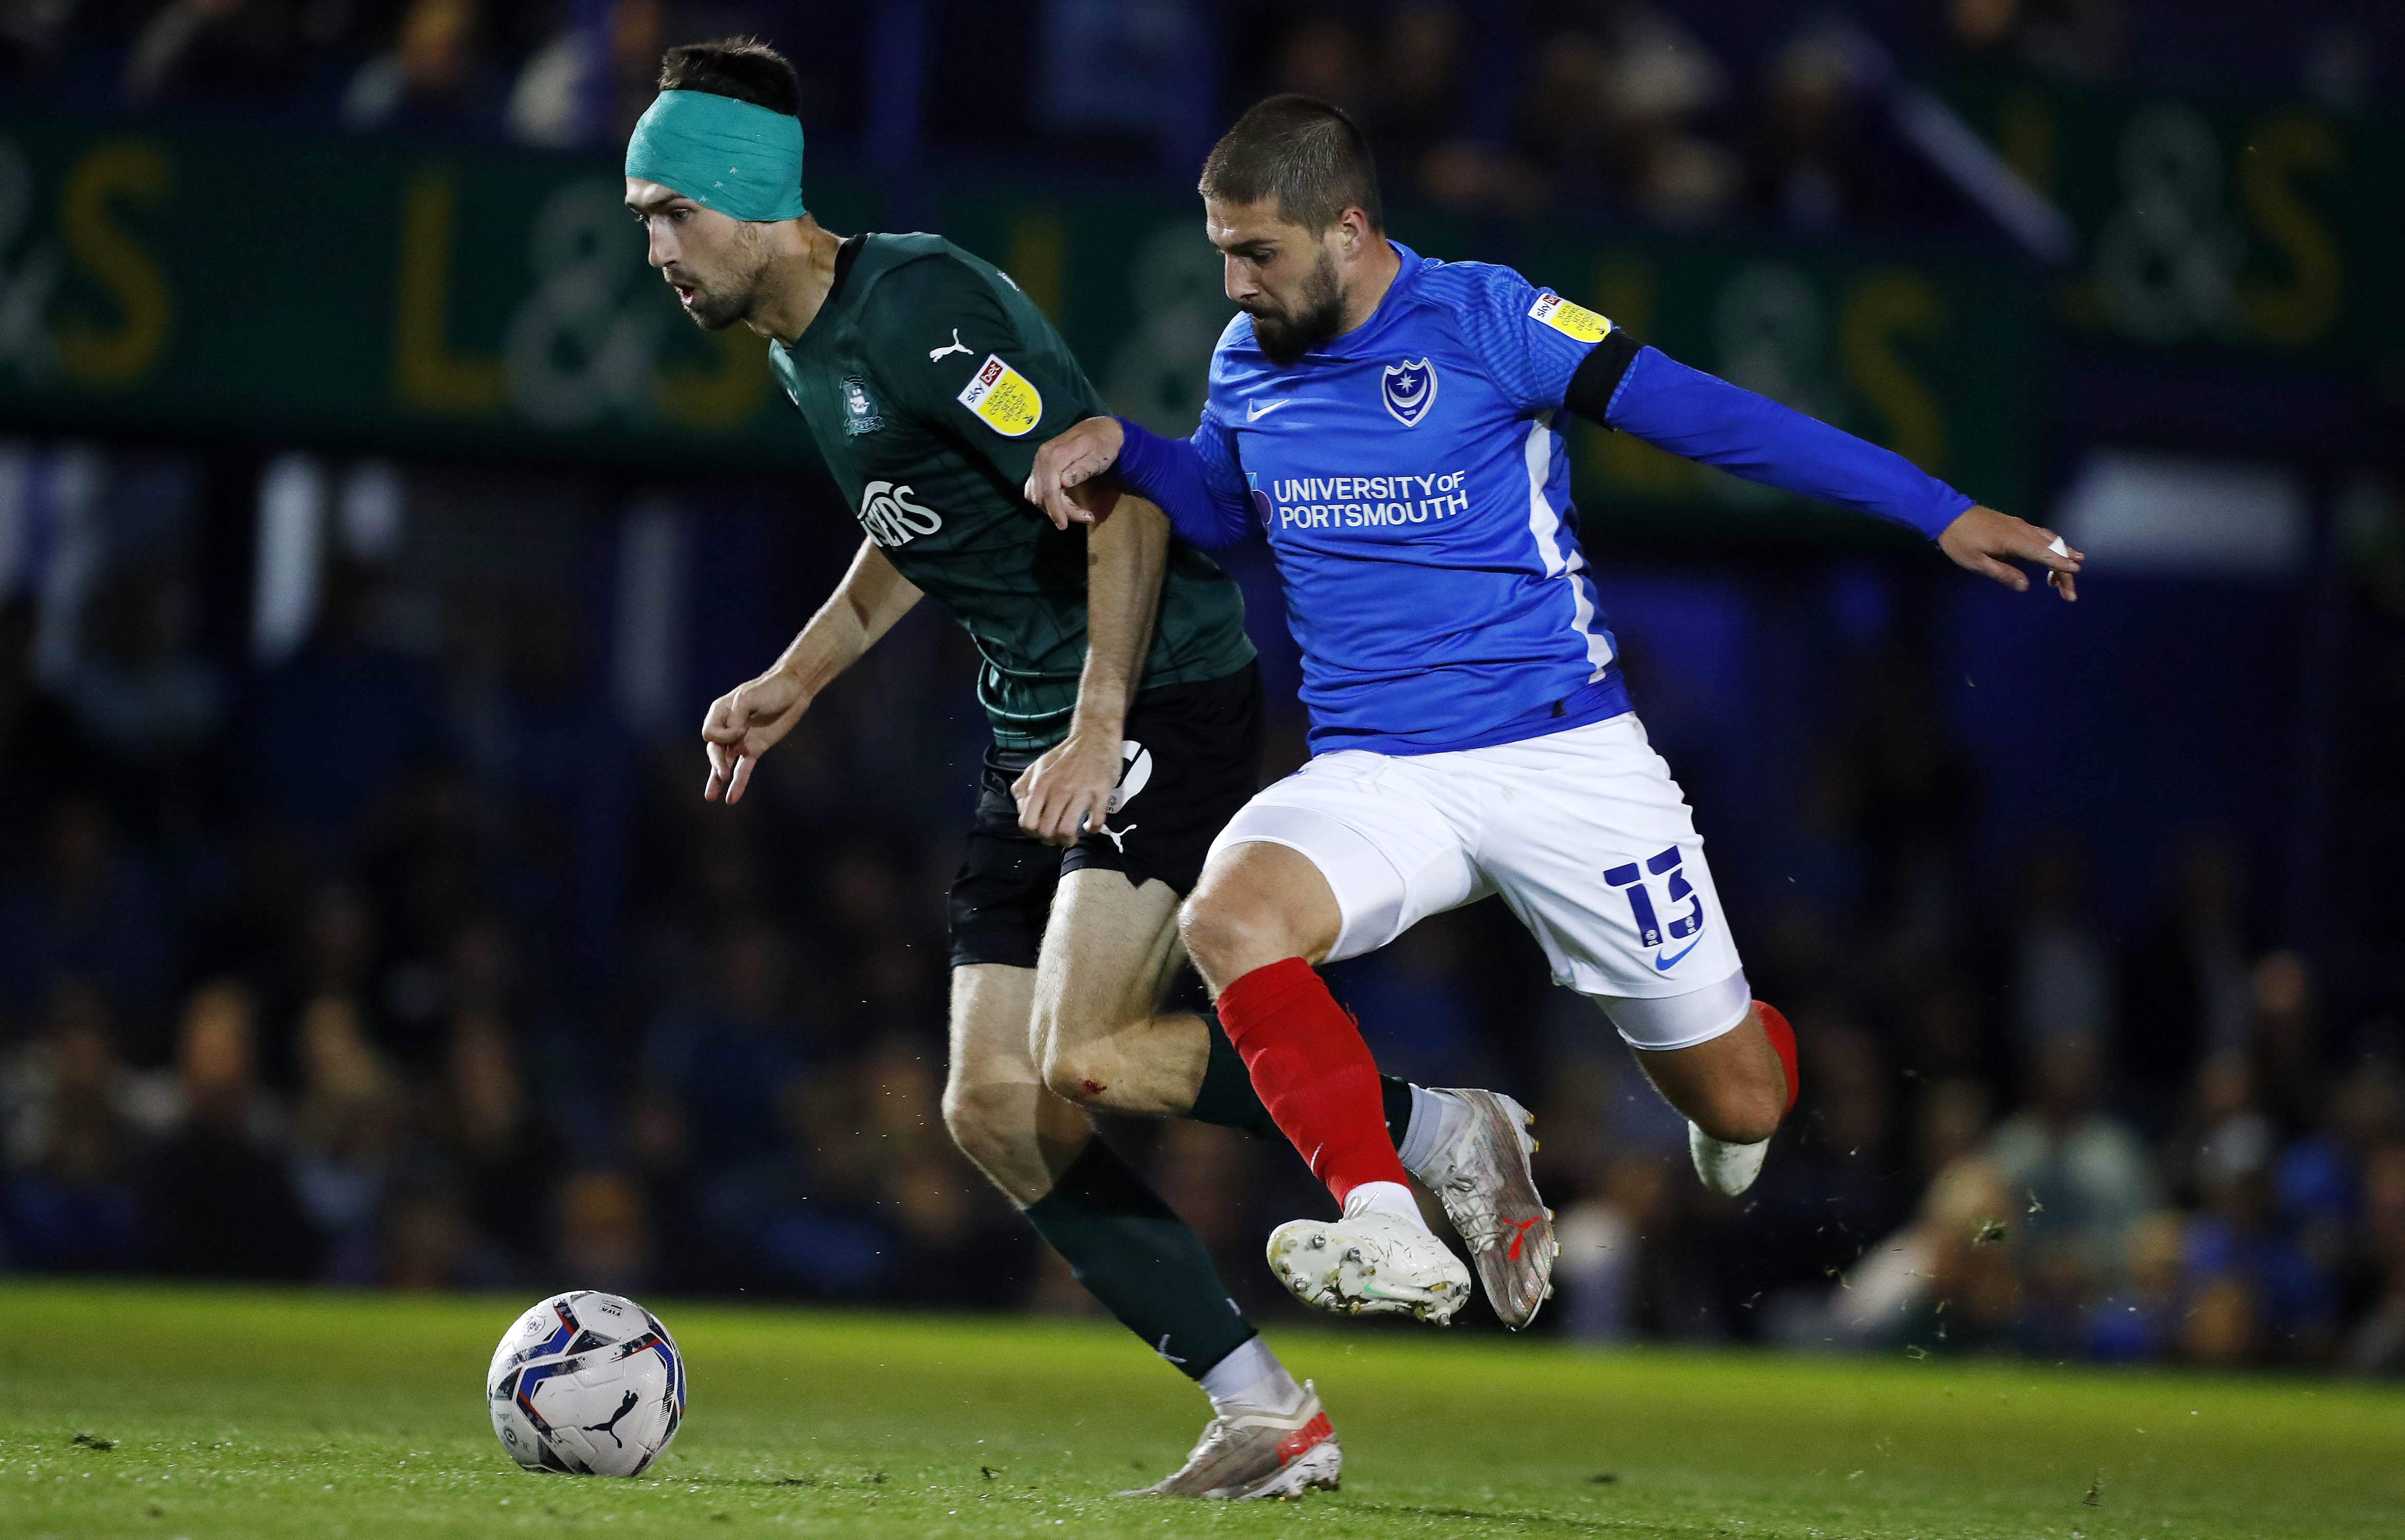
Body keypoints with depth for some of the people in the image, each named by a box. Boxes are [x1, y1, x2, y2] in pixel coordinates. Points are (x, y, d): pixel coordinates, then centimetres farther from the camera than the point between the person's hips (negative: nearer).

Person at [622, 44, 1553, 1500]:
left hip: (1167, 698, -10)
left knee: (1082, 1057, -24)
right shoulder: (804, 352, 12)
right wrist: (794, 680, 21)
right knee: (993, 1106, 0)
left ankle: (1443, 1133, -4)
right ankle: (1271, 1421, 2)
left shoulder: (919, 308, -18)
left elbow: (1124, 504, -22)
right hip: (1038, 730, 10)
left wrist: (1098, 730, -27)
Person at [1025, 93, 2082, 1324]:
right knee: (1228, 918, -31)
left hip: (1564, 756, -3)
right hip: (1374, 778, 3)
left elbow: (1704, 416, -8)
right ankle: (1387, 1235, -31)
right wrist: (1122, 449, 8)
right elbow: (1223, 504, 30)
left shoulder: (1485, 320, -9)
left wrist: (1938, 512, -10)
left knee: (1742, 1100, 0)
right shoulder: (1245, 367, 7)